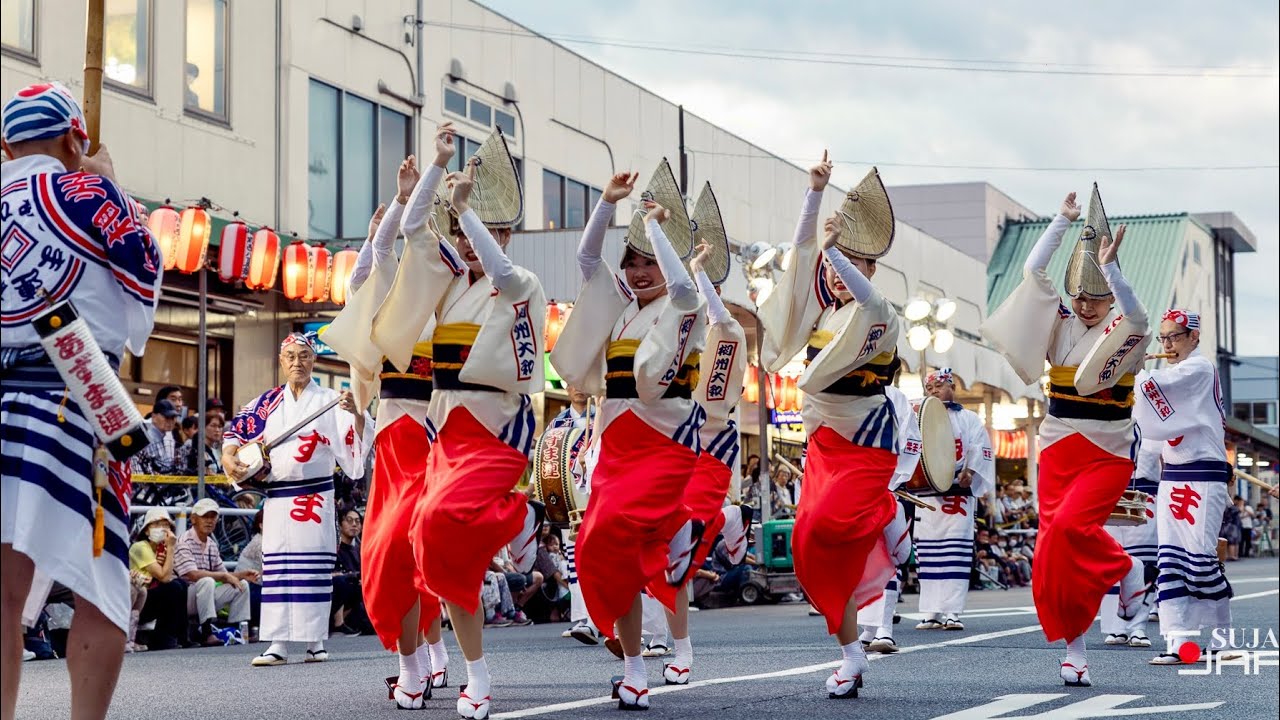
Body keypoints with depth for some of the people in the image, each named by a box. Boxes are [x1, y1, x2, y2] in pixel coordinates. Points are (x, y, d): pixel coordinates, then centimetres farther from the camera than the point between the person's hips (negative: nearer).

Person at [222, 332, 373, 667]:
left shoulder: (328, 400, 3)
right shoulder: (268, 403, 11)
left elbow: (356, 440, -8)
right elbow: (237, 431, 18)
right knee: (277, 568, 0)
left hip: (315, 496, -3)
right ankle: (278, 643, -1)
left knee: (314, 568, -2)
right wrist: (229, 458, 1)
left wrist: (356, 413, -26)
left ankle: (315, 641, 4)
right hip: (276, 497, 3)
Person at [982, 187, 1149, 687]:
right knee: (1053, 545, -1)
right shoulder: (1060, 325, 6)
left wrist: (1108, 267, -35)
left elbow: (1138, 318, -29)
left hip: (1108, 452, -4)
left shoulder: (1124, 333, -5)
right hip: (1059, 449, 5)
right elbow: (1032, 272, -2)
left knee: (1070, 524, -26)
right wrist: (1064, 221, -5)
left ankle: (1126, 570, 4)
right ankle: (1074, 647, 9)